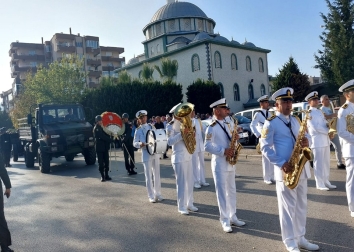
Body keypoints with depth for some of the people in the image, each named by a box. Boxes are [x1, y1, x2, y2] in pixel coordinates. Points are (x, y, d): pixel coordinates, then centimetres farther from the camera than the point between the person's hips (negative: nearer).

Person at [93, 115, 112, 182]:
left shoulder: (103, 127, 15)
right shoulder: (96, 129, -8)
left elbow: (106, 135, 17)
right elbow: (102, 136, -16)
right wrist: (110, 140, -12)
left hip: (105, 147, 7)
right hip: (99, 148, -7)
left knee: (106, 162, 6)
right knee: (101, 163, -2)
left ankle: (106, 175, 13)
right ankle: (102, 176, 3)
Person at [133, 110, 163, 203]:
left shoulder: (152, 126, 9)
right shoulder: (138, 130, -1)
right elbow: (134, 143, -5)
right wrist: (140, 144, -26)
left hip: (155, 153, 3)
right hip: (146, 155, -3)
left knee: (157, 174, 10)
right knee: (148, 176, 0)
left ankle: (158, 194, 21)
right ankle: (151, 196, 10)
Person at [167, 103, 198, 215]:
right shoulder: (170, 126, -8)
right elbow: (170, 141, -18)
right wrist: (181, 134, -26)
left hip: (188, 156, 7)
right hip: (178, 157, -7)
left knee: (190, 181, 12)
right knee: (181, 182, -3)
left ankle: (189, 203, 24)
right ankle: (181, 207, 8)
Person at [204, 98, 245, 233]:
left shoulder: (229, 123, 9)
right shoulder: (211, 127, -12)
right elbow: (207, 147, -15)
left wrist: (235, 138, -5)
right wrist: (223, 151, -21)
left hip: (230, 162, 7)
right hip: (219, 163, -7)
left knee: (231, 190, 14)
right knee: (222, 191, -2)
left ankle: (232, 217, 26)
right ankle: (225, 221, 7)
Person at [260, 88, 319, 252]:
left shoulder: (296, 120, 13)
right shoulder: (271, 123, -8)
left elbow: (303, 137, 20)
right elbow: (265, 147, -13)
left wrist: (306, 142, -5)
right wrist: (281, 164, -20)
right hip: (285, 170, -7)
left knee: (301, 205, 14)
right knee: (288, 207, 1)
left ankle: (300, 238, 29)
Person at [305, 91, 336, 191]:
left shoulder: (319, 111, 17)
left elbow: (325, 122, 17)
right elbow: (316, 128, -16)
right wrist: (328, 131, -10)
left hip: (325, 140, 8)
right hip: (317, 141, -8)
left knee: (326, 162, 13)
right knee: (319, 163, -3)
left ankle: (326, 182, 23)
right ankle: (320, 184, 5)